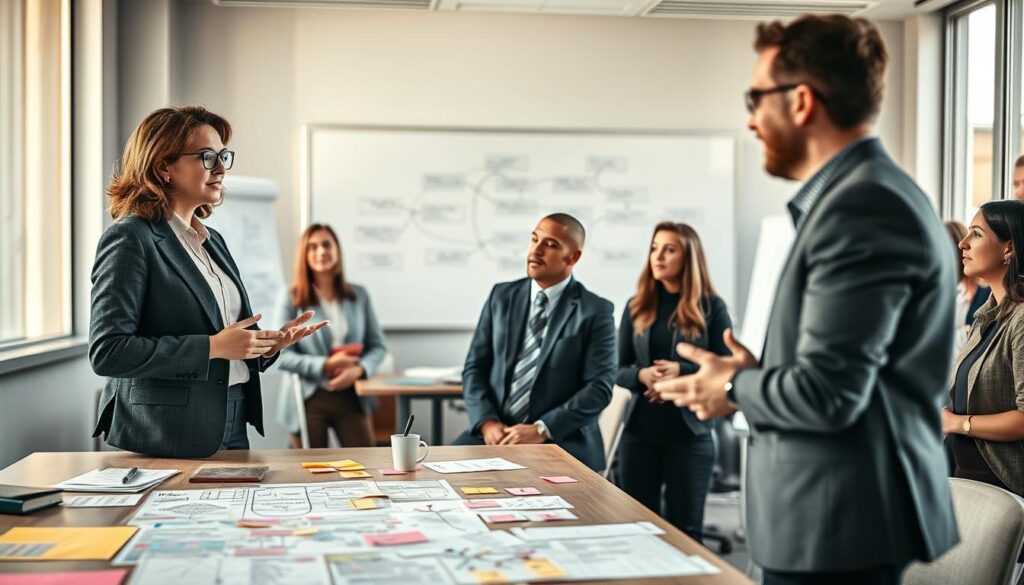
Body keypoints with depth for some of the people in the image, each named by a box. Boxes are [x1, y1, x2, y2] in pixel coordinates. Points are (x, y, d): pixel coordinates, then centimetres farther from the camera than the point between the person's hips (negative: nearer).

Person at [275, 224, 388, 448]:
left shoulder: (358, 295, 6)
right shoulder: (291, 299, -4)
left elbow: (378, 346, 8)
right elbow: (280, 355, -8)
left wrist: (358, 369, -12)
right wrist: (325, 365, -17)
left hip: (351, 396, 2)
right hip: (308, 400, -2)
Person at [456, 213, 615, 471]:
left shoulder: (595, 312, -1)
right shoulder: (501, 296, 10)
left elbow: (599, 387, -9)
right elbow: (474, 368, 8)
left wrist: (541, 429, -18)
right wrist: (487, 422, -9)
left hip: (561, 441, -4)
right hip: (495, 433, 4)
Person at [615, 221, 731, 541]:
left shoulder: (711, 307, -1)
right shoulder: (636, 307, 7)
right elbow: (618, 370, 7)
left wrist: (682, 371, -20)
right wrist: (641, 376, -15)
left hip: (689, 432, -3)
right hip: (639, 430, 3)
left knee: (685, 530, 5)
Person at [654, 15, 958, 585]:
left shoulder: (861, 207, -20)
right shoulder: (871, 193, 11)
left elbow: (827, 394, -23)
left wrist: (735, 387, -7)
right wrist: (757, 376, 11)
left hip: (838, 533, -9)